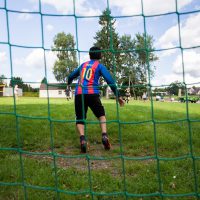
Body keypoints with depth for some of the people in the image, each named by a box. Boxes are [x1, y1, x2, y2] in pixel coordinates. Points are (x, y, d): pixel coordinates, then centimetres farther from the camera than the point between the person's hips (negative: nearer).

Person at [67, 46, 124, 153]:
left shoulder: (83, 64, 22)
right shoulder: (100, 66, 10)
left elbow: (71, 76, 31)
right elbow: (110, 81, -2)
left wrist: (68, 84, 53)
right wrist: (118, 95, 2)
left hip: (79, 94, 2)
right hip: (92, 94, -2)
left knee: (80, 119, 8)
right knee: (101, 115, 17)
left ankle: (82, 139, -18)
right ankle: (104, 135, -5)